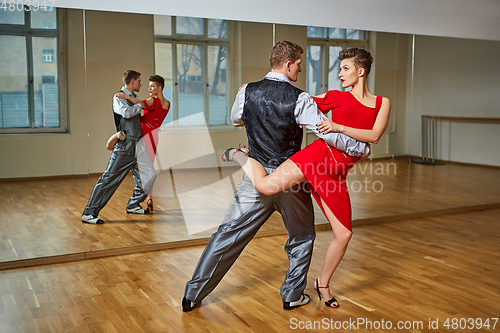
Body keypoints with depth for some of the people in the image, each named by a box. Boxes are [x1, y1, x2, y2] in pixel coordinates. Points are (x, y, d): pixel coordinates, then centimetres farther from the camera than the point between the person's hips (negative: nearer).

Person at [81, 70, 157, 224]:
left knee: (149, 174, 9)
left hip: (138, 145, 8)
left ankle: (133, 205, 25)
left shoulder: (135, 98, 18)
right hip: (125, 145, -8)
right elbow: (126, 112, -25)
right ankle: (89, 213, -5)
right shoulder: (119, 97, -5)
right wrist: (141, 105, -11)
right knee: (110, 178, -9)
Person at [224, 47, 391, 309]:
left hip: (336, 174, 2)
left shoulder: (382, 103, 14)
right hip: (321, 153, -2)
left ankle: (323, 283, 27)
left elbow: (374, 136, -1)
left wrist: (338, 127, -12)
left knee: (343, 234, 3)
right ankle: (239, 156, 7)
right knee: (265, 185, -26)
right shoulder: (337, 97, 12)